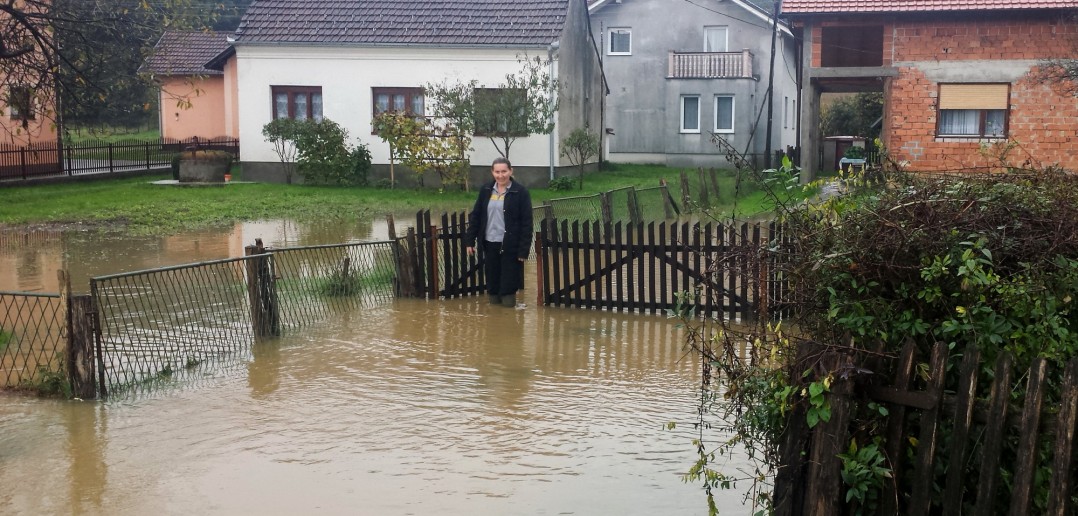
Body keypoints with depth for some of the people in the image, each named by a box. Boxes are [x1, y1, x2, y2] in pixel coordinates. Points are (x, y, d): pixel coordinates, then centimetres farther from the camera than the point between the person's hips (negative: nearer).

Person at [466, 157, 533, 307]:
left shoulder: (520, 192, -7)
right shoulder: (485, 190, 6)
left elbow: (526, 223, -8)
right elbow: (475, 216, 11)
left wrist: (524, 249, -13)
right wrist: (470, 240, 6)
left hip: (510, 246, -4)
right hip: (489, 244, 4)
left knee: (508, 285, 0)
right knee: (492, 282, 10)